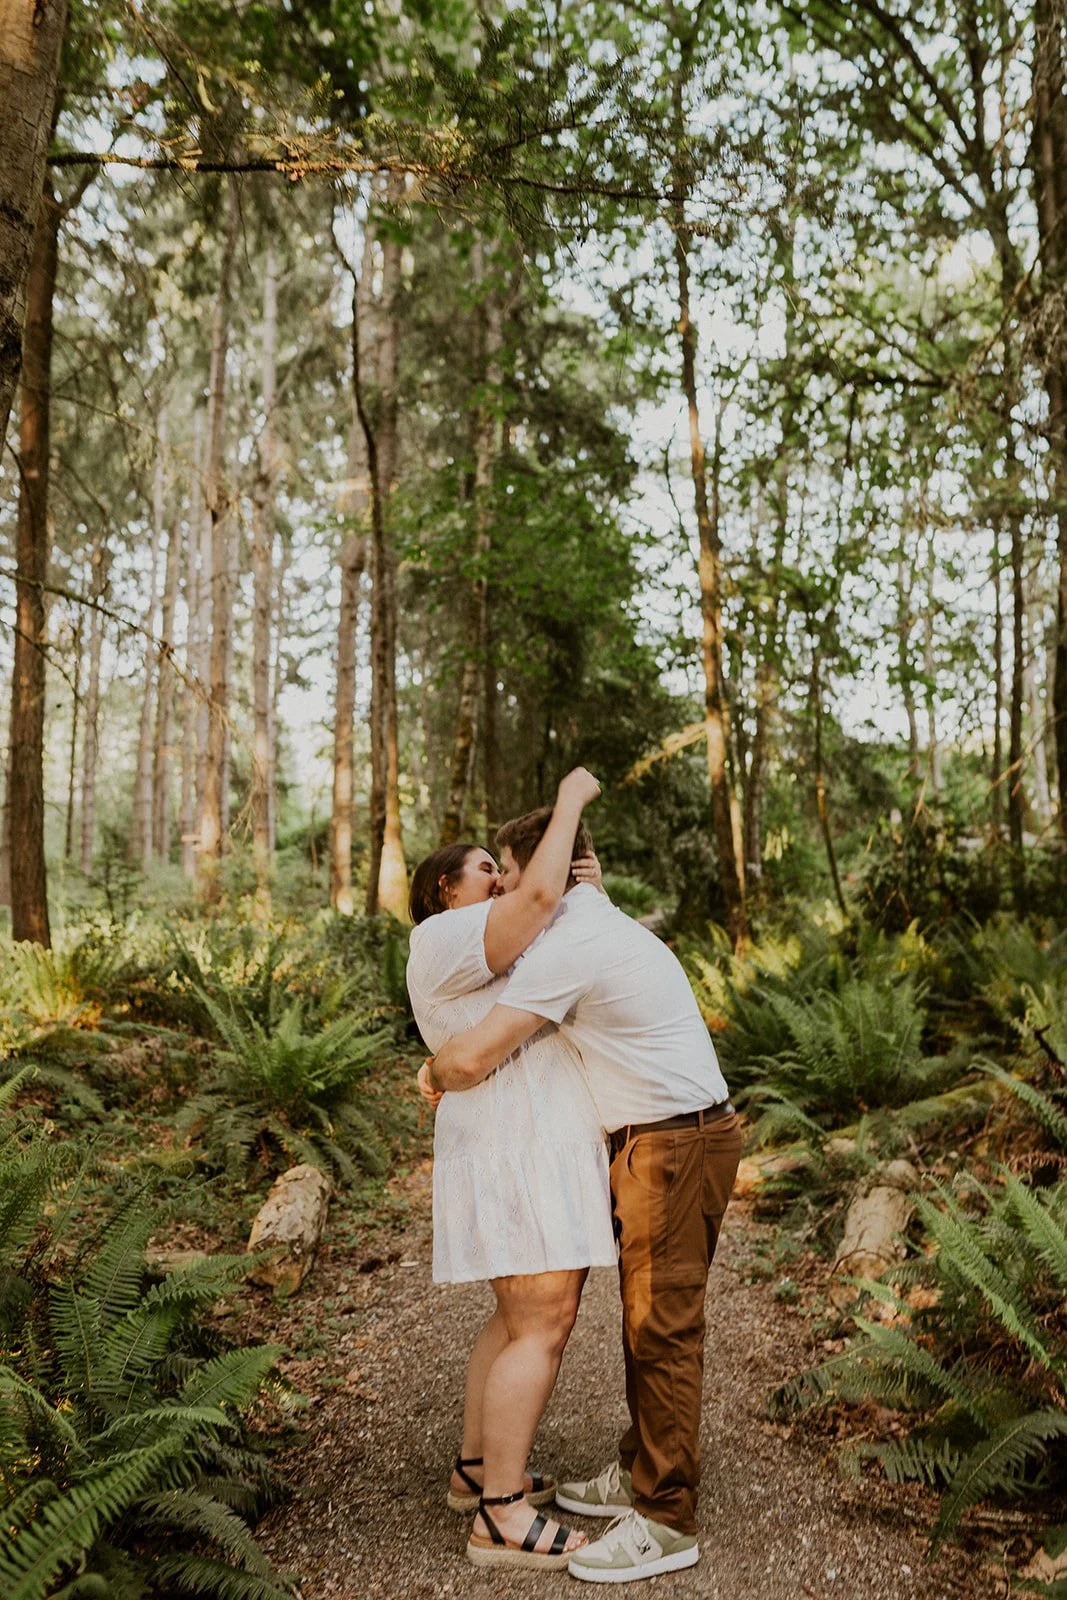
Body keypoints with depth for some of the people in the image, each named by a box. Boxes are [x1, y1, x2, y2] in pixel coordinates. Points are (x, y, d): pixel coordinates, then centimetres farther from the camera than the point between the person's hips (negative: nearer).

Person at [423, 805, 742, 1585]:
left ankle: (666, 1521, 9)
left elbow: (472, 1058, -22)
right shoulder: (608, 923, 14)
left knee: (663, 1327, -2)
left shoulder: (566, 948, -19)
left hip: (675, 1145, -10)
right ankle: (641, 1474, 31)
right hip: (661, 1140, 10)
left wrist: (433, 1075, 0)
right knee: (647, 1316, 18)